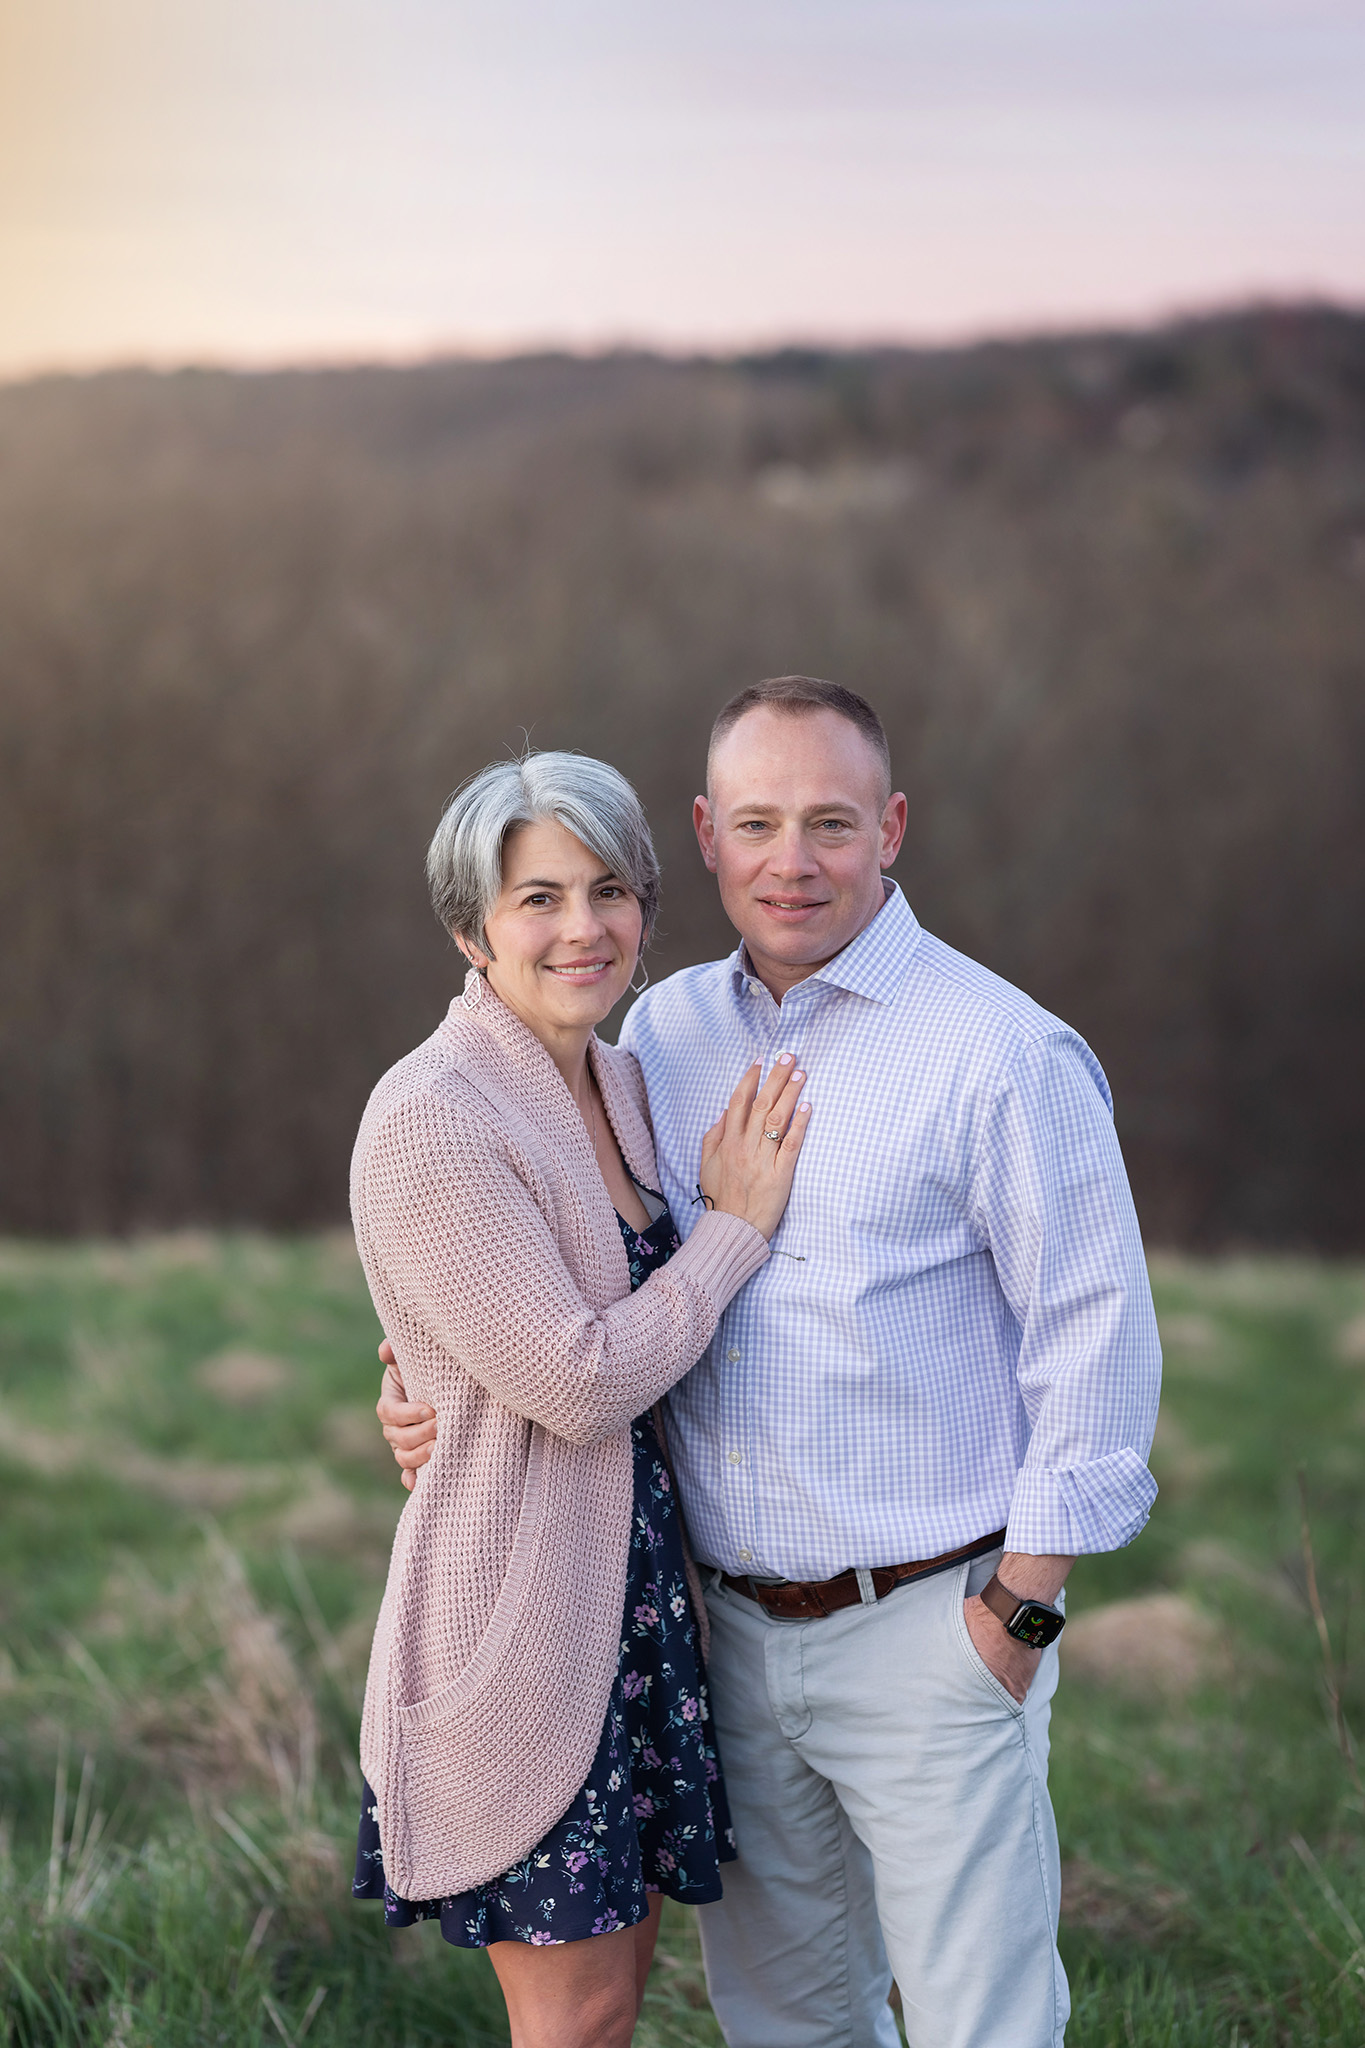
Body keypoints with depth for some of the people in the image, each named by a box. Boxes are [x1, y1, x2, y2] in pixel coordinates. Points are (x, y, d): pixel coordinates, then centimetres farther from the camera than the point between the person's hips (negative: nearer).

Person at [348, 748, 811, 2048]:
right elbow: (578, 1382, -21)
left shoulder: (617, 1079, 8)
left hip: (634, 1582, 8)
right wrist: (737, 1223, -11)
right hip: (522, 1591, -8)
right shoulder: (430, 1121, -19)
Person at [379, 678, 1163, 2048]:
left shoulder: (1003, 1057, -12)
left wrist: (1017, 1614, -11)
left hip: (928, 1630, -5)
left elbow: (1097, 1343, -10)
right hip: (729, 1627, 6)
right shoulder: (662, 1034, 6)